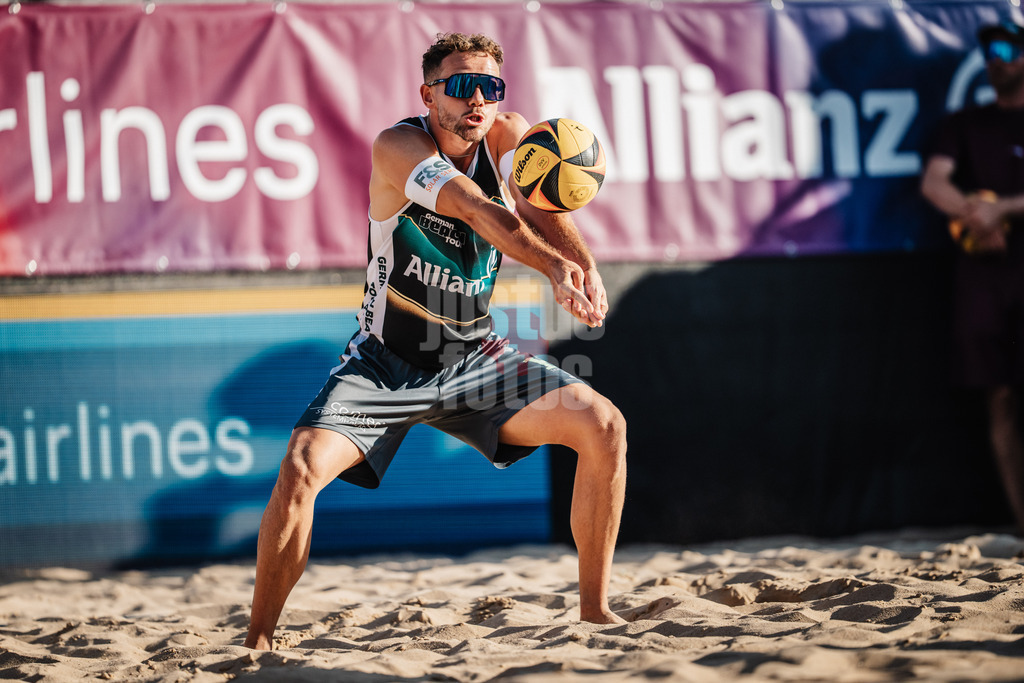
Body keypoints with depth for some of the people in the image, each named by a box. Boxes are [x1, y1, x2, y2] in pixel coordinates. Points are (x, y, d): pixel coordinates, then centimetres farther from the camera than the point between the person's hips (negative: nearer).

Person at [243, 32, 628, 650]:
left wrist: (584, 268, -45)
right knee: (303, 466, -26)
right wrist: (554, 267, -52)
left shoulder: (509, 136, -6)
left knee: (603, 425, -9)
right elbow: (478, 211, -36)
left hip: (474, 360, 4)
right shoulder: (399, 147, -19)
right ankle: (257, 643, -13)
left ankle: (596, 611, 3)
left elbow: (545, 213, -23)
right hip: (386, 362, -4)